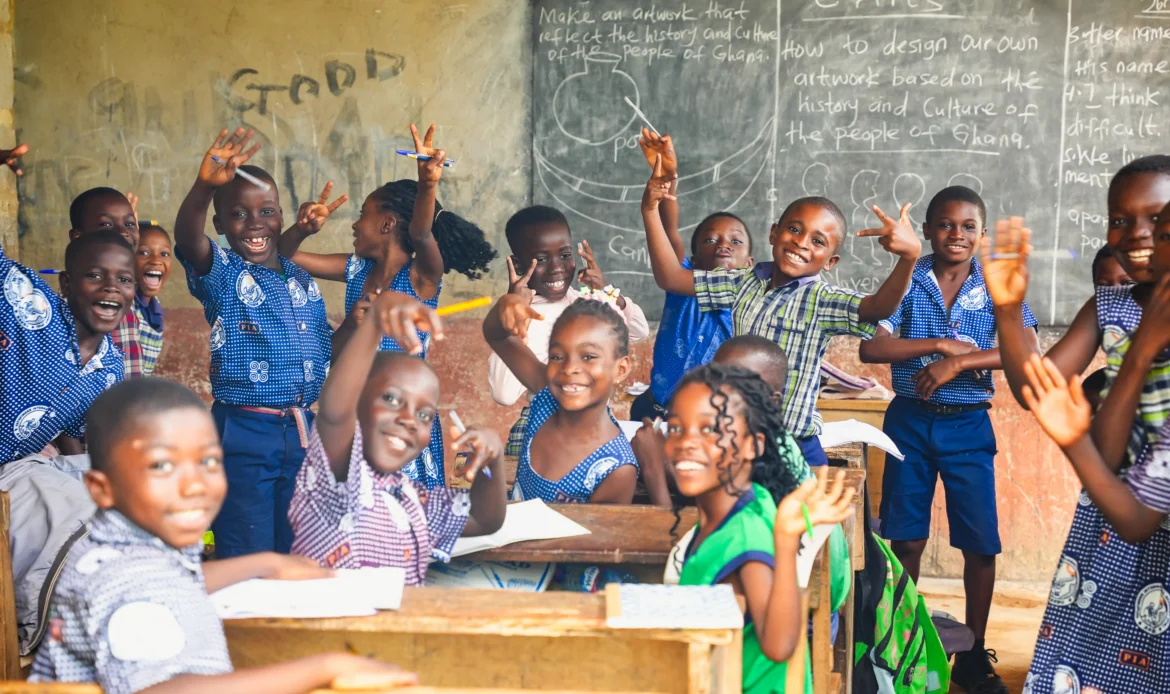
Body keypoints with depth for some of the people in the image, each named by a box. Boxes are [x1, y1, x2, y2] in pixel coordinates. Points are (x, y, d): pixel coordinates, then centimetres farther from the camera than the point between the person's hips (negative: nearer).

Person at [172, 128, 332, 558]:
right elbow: (187, 237, -28)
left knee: (297, 555, 14)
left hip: (302, 430, 5)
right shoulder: (221, 273, -5)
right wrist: (204, 187, -46)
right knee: (246, 560, 1)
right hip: (243, 432, -5)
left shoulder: (303, 281, 12)